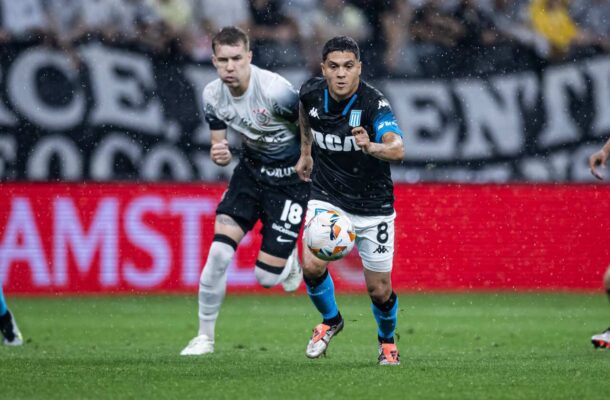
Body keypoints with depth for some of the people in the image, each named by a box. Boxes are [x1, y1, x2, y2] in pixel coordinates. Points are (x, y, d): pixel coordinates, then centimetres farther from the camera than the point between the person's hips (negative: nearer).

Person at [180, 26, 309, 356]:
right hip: (251, 168, 4)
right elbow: (219, 146, 3)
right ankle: (205, 336, 3)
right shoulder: (212, 95, -9)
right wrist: (219, 154, -20)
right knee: (219, 252, -12)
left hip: (290, 177, -4)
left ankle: (289, 260, 35)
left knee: (266, 277, -4)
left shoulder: (275, 90, -28)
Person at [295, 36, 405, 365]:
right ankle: (330, 320, 13)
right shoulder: (312, 92, -10)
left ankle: (387, 341, 36)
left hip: (373, 206, -3)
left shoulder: (373, 104, -25)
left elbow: (397, 149, -41)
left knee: (379, 290, 3)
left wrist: (371, 147, -60)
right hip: (327, 198, 3)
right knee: (312, 265, -19)